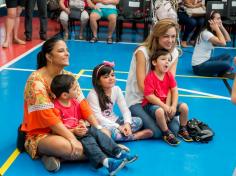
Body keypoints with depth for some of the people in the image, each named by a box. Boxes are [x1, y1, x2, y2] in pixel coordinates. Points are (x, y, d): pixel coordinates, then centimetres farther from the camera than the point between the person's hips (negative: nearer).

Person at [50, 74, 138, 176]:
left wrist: (81, 124, -4)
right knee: (87, 140, -28)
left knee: (96, 132, -13)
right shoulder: (56, 108, -16)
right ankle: (106, 162, -45)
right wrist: (74, 131, -23)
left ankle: (119, 153, -18)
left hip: (78, 130, 7)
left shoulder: (75, 102, 9)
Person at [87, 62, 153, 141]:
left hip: (113, 121, 6)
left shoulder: (116, 89, -1)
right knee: (113, 132, -35)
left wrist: (127, 123, -24)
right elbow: (98, 117, -22)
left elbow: (125, 109, -3)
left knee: (138, 121, -11)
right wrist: (118, 127, -28)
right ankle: (137, 135, -11)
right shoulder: (93, 95, -17)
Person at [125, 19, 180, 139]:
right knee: (157, 132, -22)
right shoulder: (142, 52, -17)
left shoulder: (174, 53, -1)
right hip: (137, 100, -5)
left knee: (174, 129, -14)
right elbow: (142, 86, -21)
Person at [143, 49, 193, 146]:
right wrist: (164, 106, -24)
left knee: (184, 107, -7)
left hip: (166, 103, 7)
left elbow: (174, 91, -1)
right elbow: (149, 96, -22)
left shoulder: (169, 75, 2)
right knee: (160, 111, -38)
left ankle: (182, 130, 15)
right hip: (151, 104, -6)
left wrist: (173, 106, -16)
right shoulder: (150, 77, -18)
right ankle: (167, 133, -14)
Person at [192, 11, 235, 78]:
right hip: (199, 66, -10)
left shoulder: (213, 32, 11)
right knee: (226, 64, -22)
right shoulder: (205, 33, -19)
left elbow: (228, 39, 5)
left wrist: (221, 27, -1)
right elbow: (223, 43, -29)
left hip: (206, 60, 10)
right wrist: (217, 28, -20)